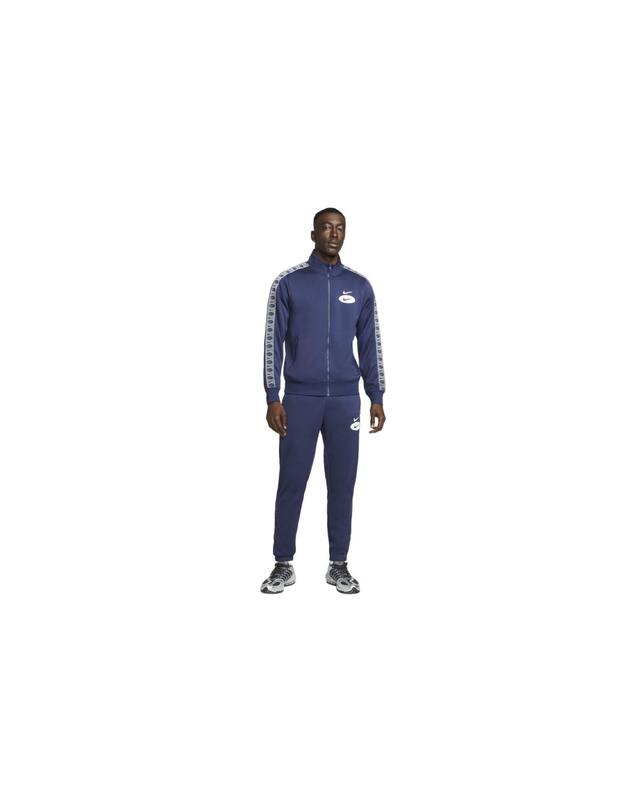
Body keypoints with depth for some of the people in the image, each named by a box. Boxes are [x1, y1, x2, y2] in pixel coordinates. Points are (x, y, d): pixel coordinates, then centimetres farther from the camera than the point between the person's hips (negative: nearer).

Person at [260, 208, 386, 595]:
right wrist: (273, 397, -7)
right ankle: (284, 564, 16)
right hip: (299, 398, -1)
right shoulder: (288, 283, 0)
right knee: (291, 482, 3)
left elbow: (370, 345, 8)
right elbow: (273, 342, -1)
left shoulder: (360, 286, 6)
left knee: (342, 483, 6)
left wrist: (377, 398, 3)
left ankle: (339, 565, 18)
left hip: (345, 399, 2)